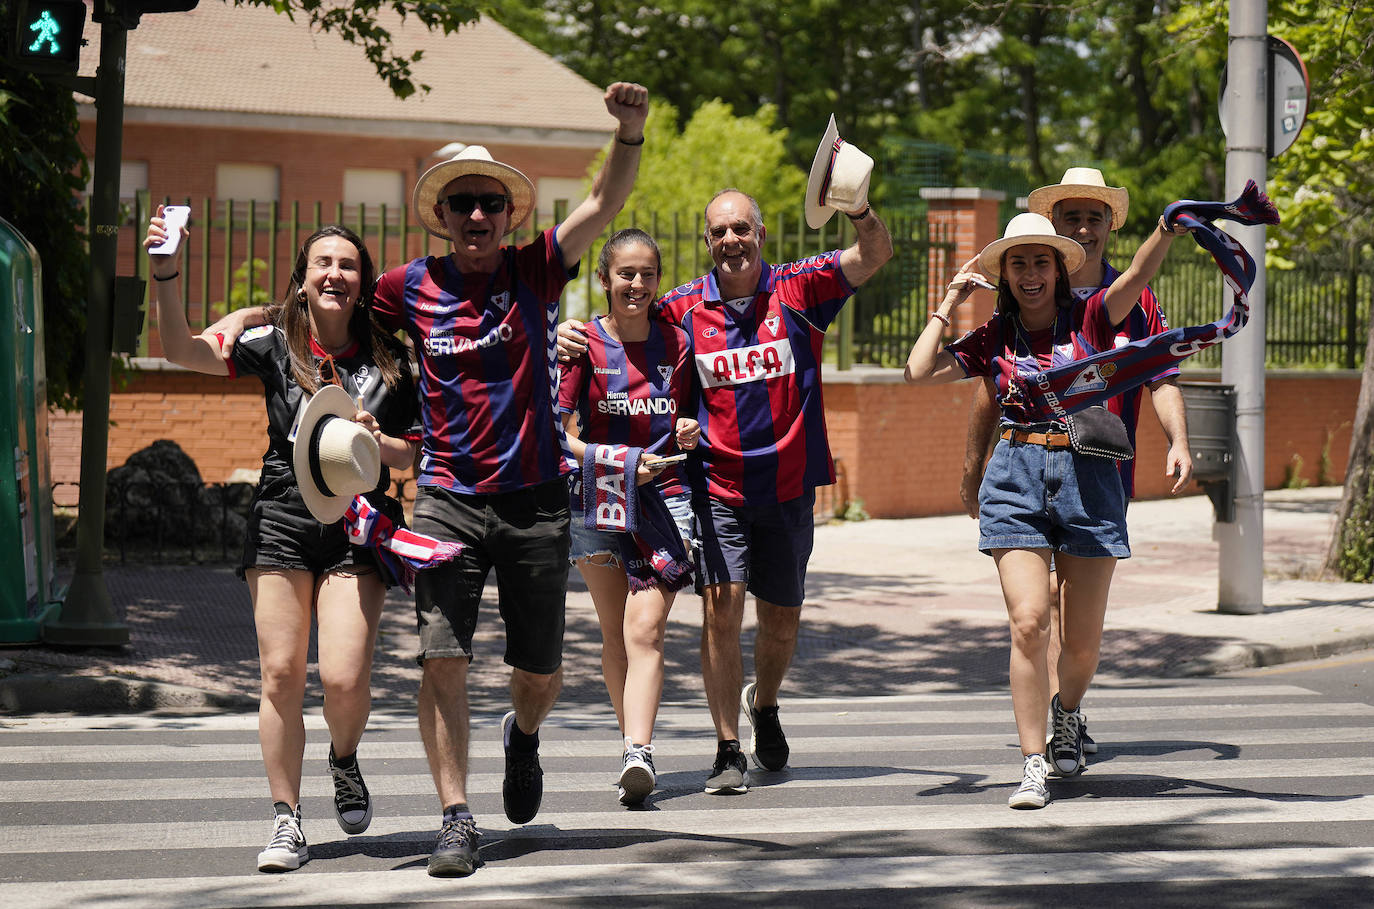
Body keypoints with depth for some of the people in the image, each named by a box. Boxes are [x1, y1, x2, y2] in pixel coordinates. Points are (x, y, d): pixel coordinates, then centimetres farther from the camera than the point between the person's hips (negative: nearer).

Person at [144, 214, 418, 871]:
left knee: (343, 677, -12)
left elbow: (418, 452, 8)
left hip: (356, 527, 0)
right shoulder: (274, 344, 1)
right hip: (281, 520, 0)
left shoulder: (389, 359, 4)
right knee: (281, 674, -2)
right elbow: (183, 350, -10)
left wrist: (377, 442, -14)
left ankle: (344, 763, 22)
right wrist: (165, 270, -22)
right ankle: (286, 822, 9)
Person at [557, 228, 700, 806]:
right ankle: (635, 742, 23)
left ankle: (637, 754, -27)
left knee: (645, 629, -15)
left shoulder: (676, 344, 9)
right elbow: (563, 437, -5)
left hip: (665, 497, 0)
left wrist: (690, 433, 0)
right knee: (615, 634, 7)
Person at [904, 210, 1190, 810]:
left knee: (1083, 637, 4)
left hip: (1088, 474, 0)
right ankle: (1033, 766, -7)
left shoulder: (1090, 319, 5)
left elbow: (1138, 275, -13)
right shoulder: (993, 339, 9)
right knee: (1028, 622, -13)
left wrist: (1169, 229, -32)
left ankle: (1067, 711, 38)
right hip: (1017, 477, 0)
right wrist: (950, 304, 5)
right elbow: (919, 372, 0)